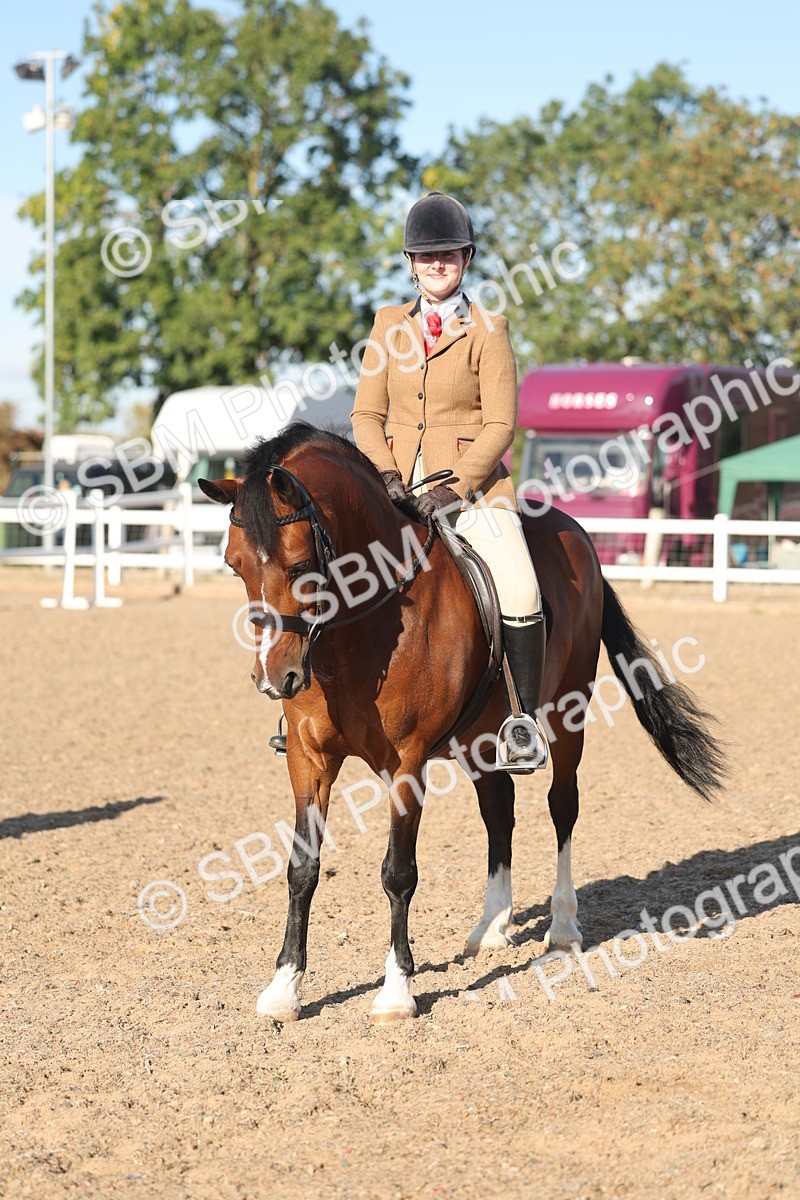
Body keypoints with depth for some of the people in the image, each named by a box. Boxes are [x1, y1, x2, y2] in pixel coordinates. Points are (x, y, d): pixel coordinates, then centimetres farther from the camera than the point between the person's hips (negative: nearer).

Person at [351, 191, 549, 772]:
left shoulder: (489, 331, 0)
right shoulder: (389, 324, 11)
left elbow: (501, 424, -6)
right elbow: (367, 413, 10)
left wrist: (453, 488, -17)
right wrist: (386, 474, -8)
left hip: (471, 485, -4)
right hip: (399, 485, 4)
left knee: (520, 593, -25)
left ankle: (527, 722, -12)